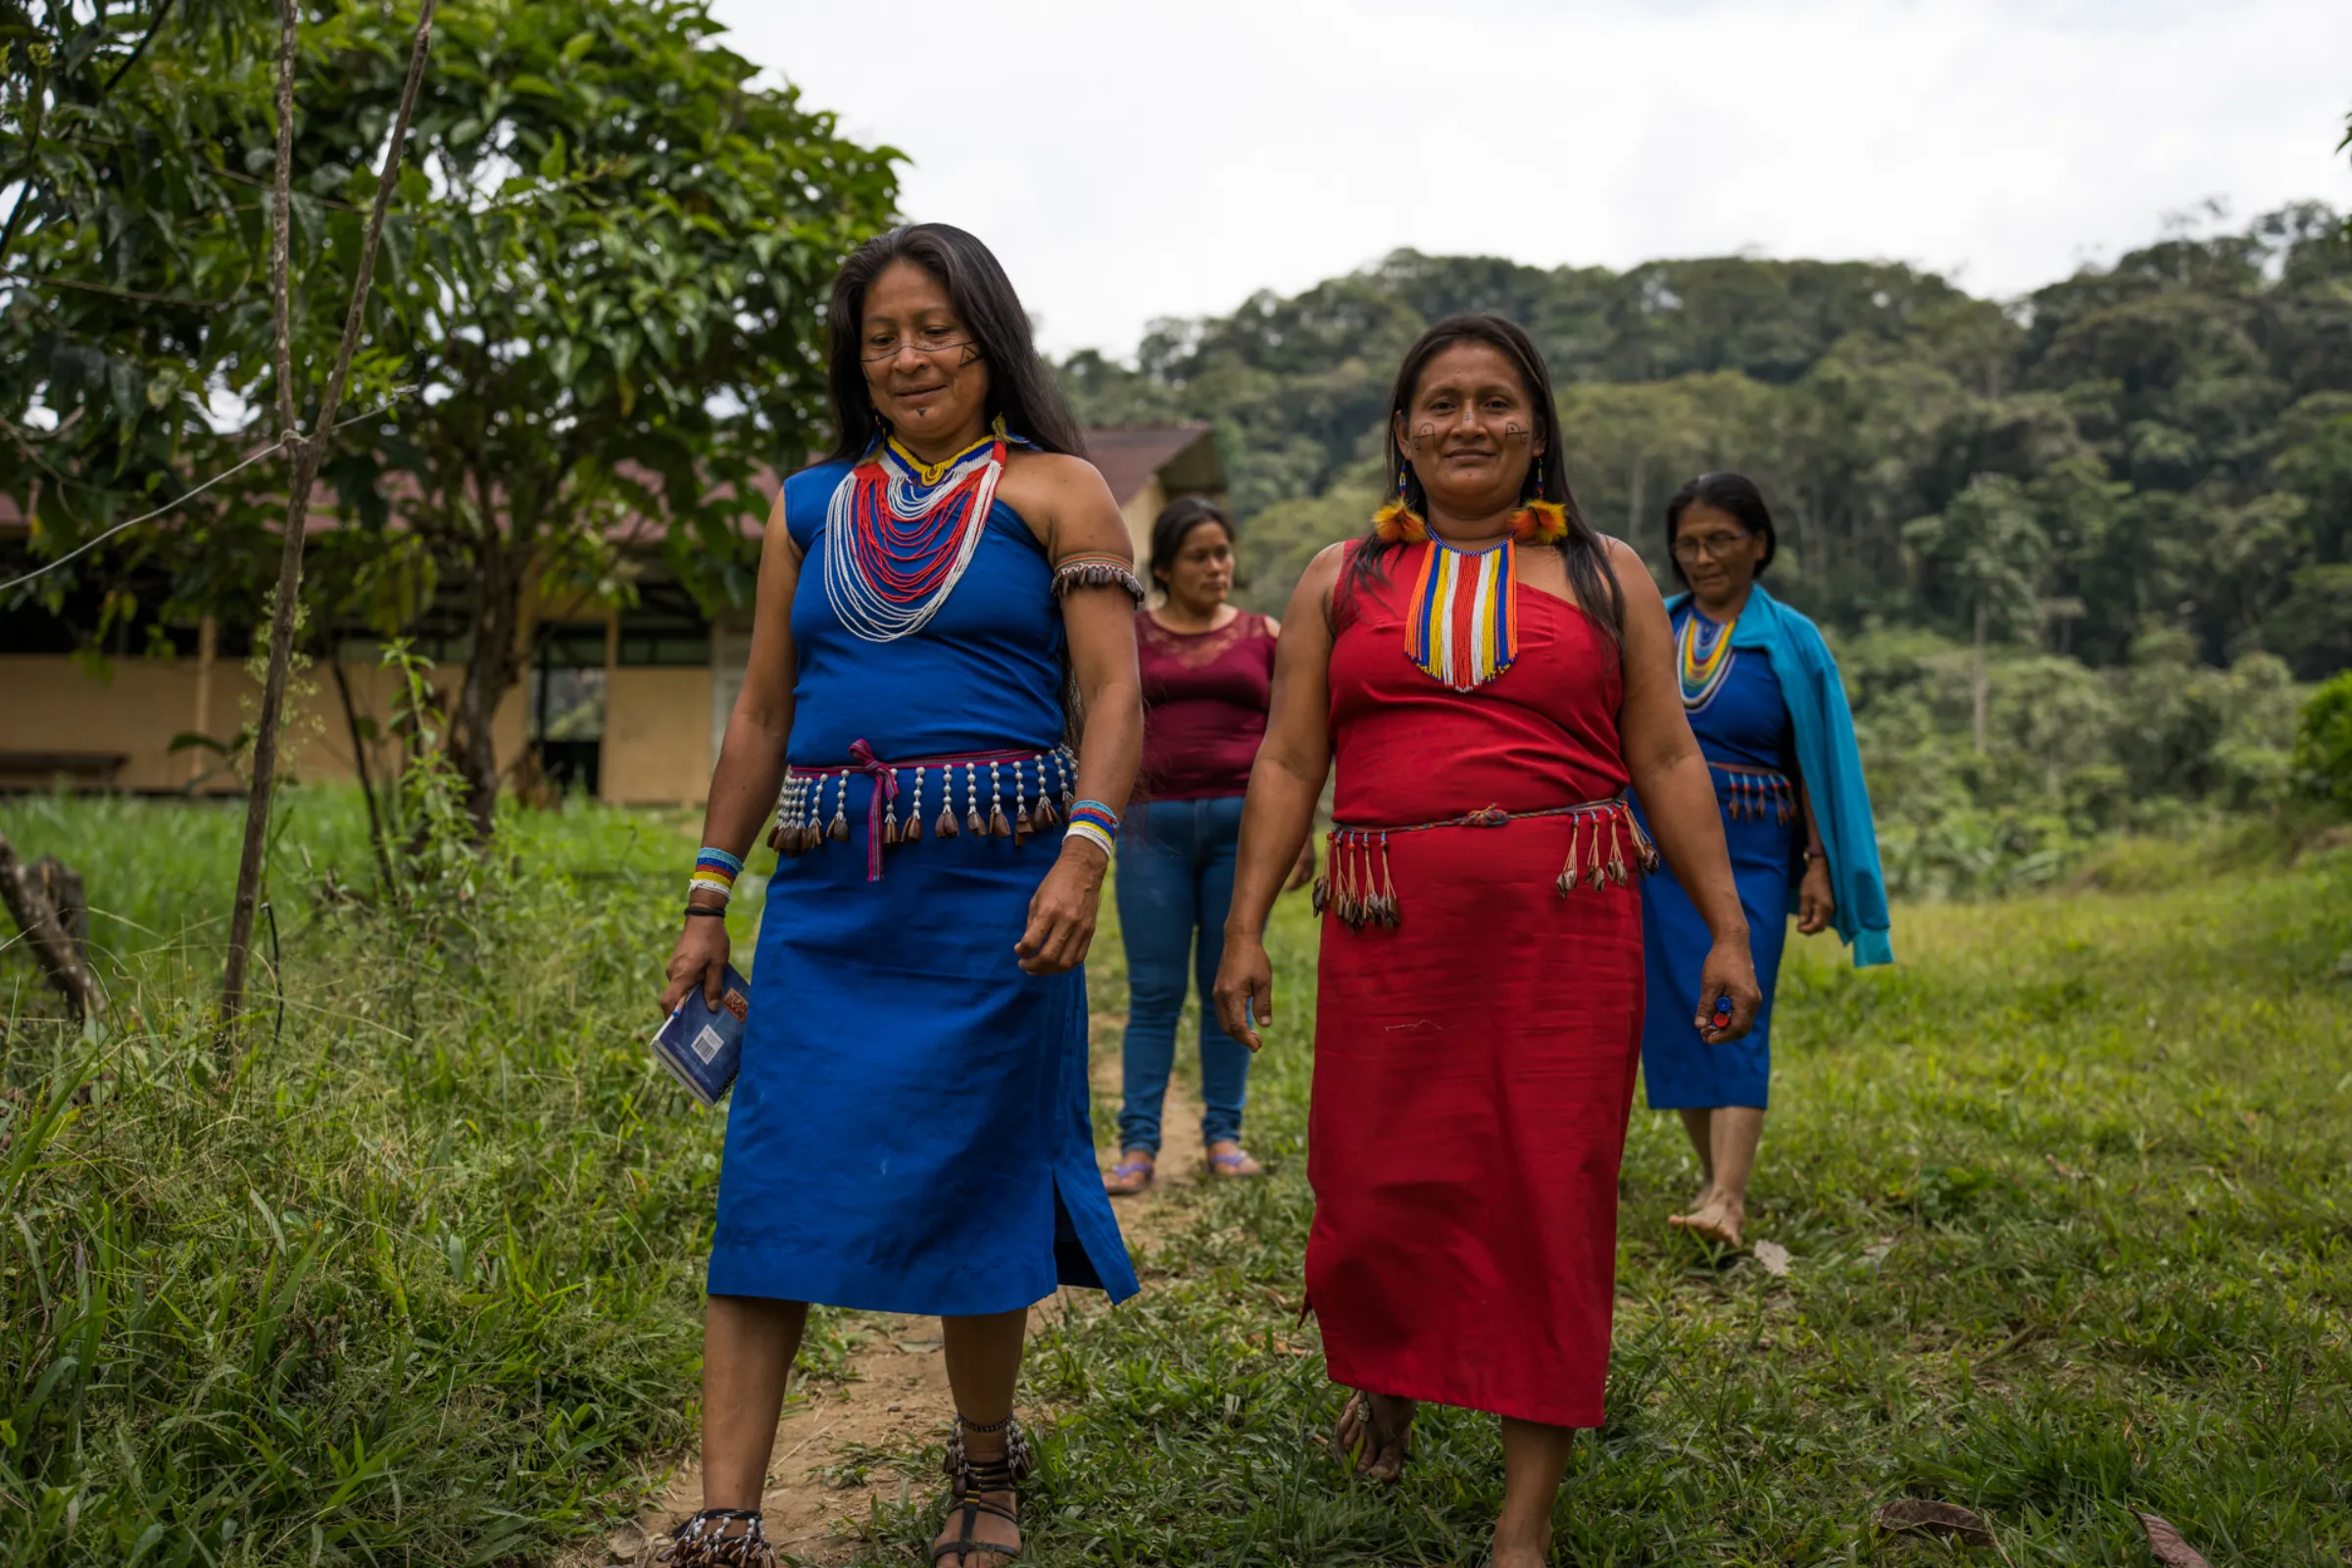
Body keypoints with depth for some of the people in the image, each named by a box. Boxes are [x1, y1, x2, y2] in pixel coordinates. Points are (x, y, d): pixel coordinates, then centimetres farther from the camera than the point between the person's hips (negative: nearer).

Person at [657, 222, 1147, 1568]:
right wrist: (710, 898, 12)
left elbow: (1115, 698, -6)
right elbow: (763, 715, 16)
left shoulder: (1056, 492, 3)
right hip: (826, 898, 4)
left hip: (990, 892, -3)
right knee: (773, 1187, -2)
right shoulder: (812, 506, 15)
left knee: (975, 1185, 7)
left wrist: (1085, 851, -22)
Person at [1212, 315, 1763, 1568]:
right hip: (1390, 931, 1)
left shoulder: (1605, 575, 10)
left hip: (1566, 928, 0)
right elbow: (1288, 763, 8)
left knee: (1549, 1201, 2)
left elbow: (1666, 761, 8)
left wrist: (1726, 927, 2)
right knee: (1380, 1185, 3)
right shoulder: (1342, 579, 11)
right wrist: (1246, 926, 0)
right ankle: (1379, 1370, 39)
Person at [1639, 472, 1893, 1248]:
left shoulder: (1791, 641, 1)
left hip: (1749, 855, -3)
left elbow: (1815, 762, 1)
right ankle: (1717, 1176, 18)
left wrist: (1819, 864, -6)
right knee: (1676, 1013, 5)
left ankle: (1728, 1198, -17)